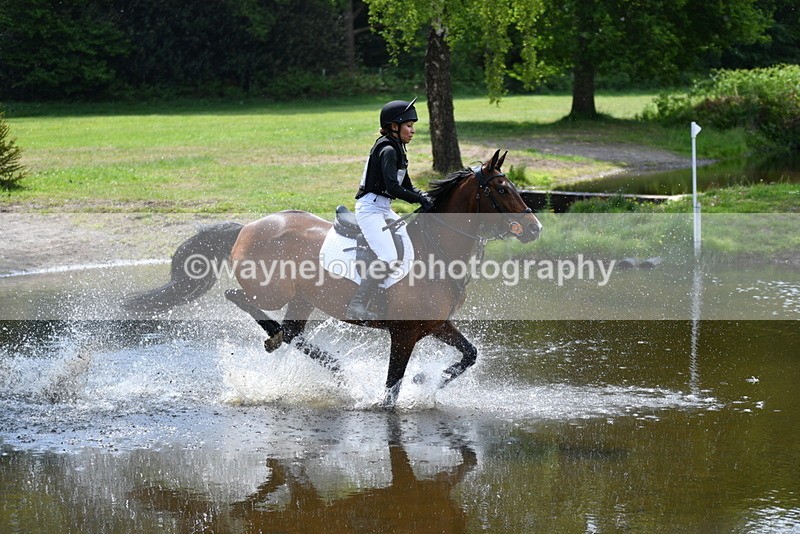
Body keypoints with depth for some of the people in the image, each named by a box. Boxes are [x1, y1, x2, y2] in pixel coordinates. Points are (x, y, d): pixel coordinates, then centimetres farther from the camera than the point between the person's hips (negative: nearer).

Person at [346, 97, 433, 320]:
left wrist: (425, 197, 2)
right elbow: (392, 187, -24)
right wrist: (421, 200, -18)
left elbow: (406, 186, 20)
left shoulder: (397, 150, 16)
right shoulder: (387, 150, -15)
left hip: (383, 209, 11)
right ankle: (357, 305, -25)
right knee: (389, 259, -24)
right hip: (370, 208, -11)